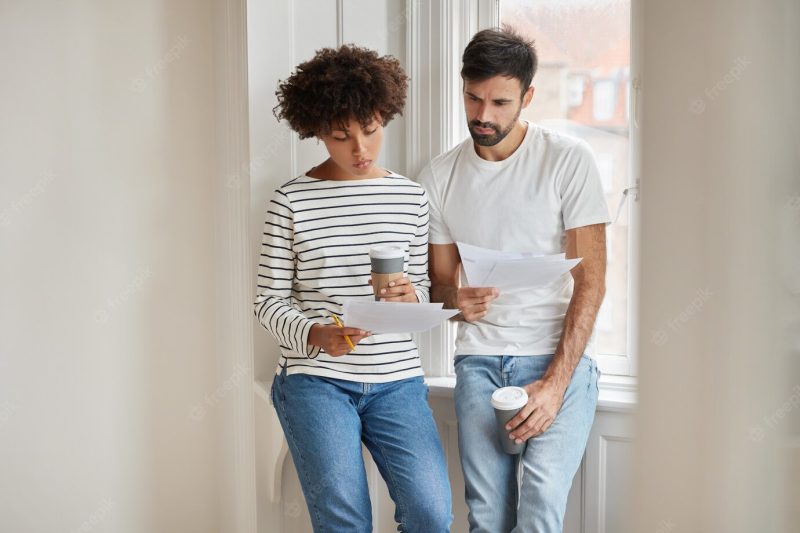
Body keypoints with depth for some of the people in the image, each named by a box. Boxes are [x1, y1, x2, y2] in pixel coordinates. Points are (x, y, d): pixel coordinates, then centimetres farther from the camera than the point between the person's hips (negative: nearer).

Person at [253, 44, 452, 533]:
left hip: (397, 380, 2)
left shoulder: (411, 197, 6)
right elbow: (270, 299, 0)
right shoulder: (292, 200, -1)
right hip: (315, 379, -2)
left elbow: (424, 284, 13)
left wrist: (411, 296, -11)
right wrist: (316, 335, -18)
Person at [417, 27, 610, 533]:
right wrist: (455, 297, -13)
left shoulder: (568, 160, -5)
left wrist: (555, 382, -14)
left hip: (559, 359, -3)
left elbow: (591, 282, -7)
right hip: (478, 362, 3)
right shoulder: (440, 176, 6)